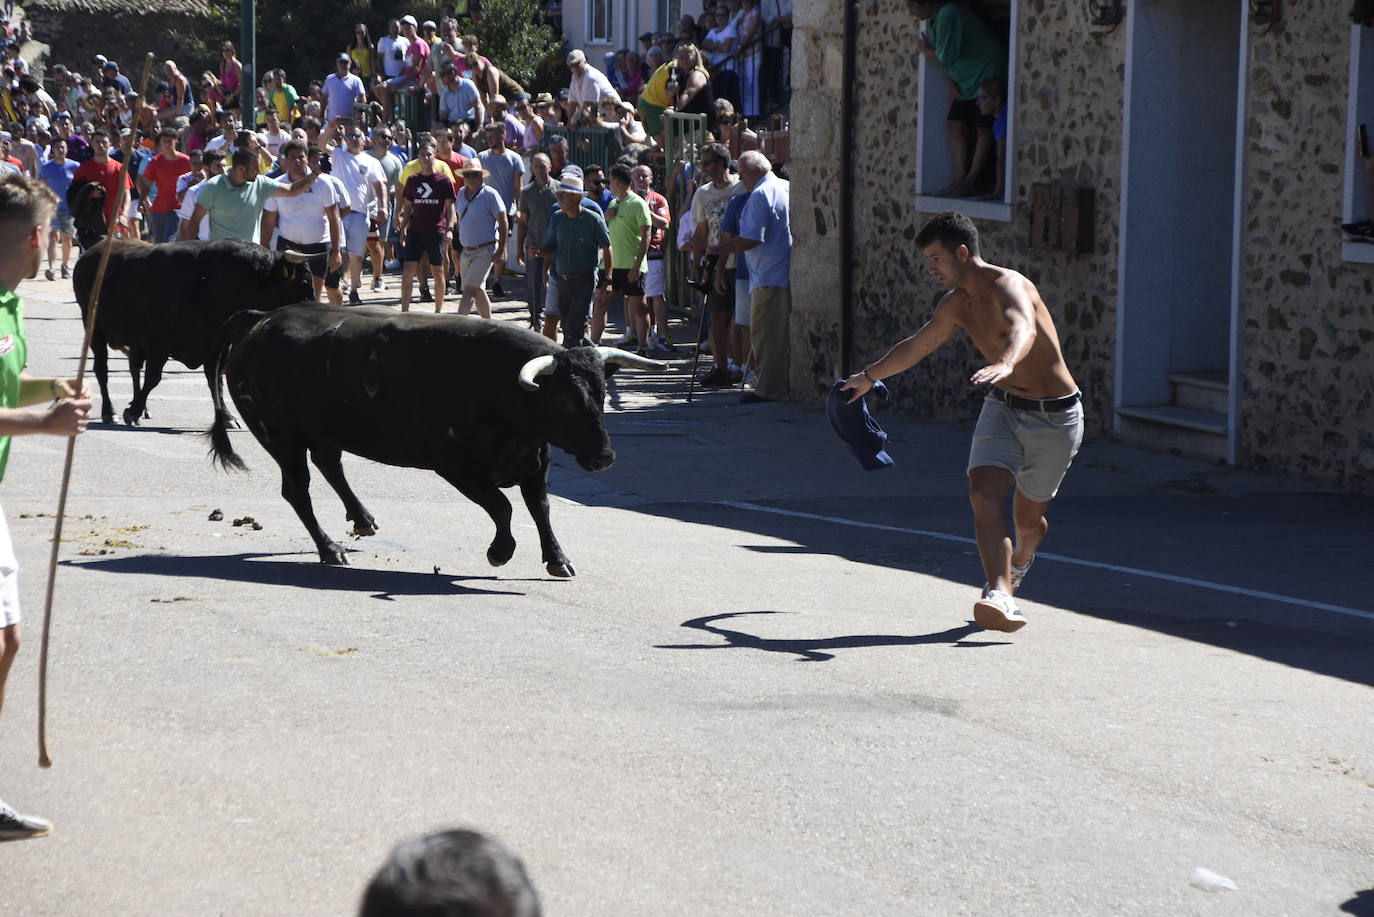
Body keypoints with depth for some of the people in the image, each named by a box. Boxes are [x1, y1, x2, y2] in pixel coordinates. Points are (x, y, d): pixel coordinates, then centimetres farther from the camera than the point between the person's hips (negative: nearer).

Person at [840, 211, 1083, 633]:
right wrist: (869, 377, 37)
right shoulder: (957, 305, 5)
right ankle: (1001, 595, -31)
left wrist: (1006, 363, -66)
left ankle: (1019, 559, 45)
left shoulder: (1006, 286, -21)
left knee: (1028, 516, 10)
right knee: (984, 496, -20)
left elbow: (1023, 329, -44)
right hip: (1003, 407, 6)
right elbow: (916, 347, 24)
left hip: (1054, 416, -6)